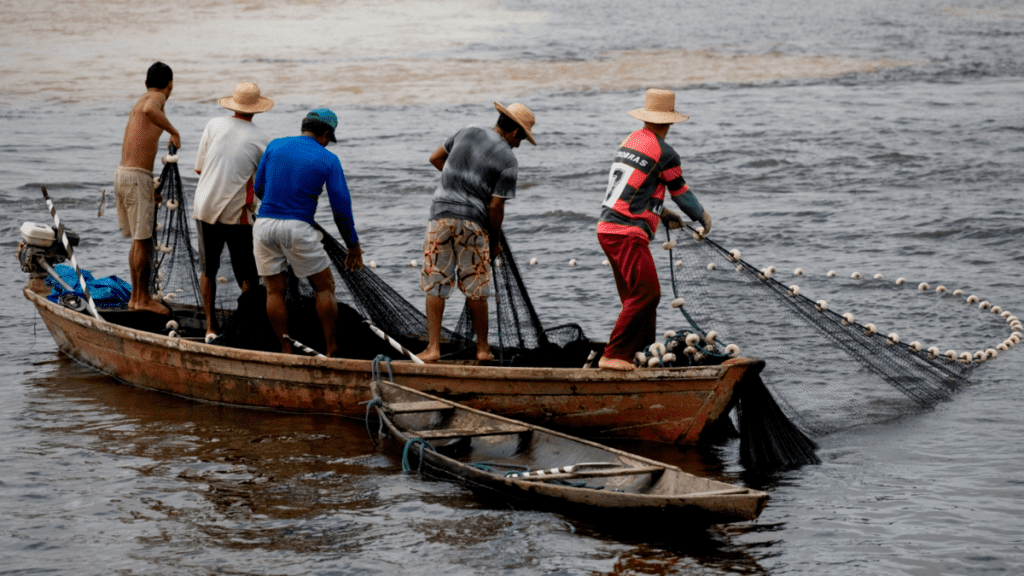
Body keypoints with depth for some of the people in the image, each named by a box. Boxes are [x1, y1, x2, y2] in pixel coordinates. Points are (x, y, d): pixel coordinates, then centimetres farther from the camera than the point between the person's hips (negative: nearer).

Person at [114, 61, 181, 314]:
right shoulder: (156, 97, -7)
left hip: (122, 173, 9)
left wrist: (150, 188, 28)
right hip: (137, 177, -9)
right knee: (143, 240, -2)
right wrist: (174, 132, -22)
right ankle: (143, 298, 3)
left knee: (139, 240, 16)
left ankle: (136, 296, 22)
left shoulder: (138, 104, 20)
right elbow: (149, 110, -35)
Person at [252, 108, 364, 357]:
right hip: (298, 228, -3)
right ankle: (332, 351, 9)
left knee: (275, 290, 10)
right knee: (325, 287, 10)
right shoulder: (328, 160, 1)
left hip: (264, 224, 3)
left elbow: (258, 189, 16)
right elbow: (342, 208, 1)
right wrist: (353, 247, 11)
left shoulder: (274, 146, 9)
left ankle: (287, 352, 9)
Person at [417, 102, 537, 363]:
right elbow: (495, 206, -7)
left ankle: (433, 347, -1)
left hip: (441, 213, 2)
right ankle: (483, 348, 19)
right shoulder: (508, 161, -5)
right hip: (473, 223, -2)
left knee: (435, 285, 4)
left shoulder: (467, 133, 7)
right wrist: (495, 242, 6)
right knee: (476, 289, 9)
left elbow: (435, 158, 18)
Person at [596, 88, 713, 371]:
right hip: (627, 234, -9)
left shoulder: (629, 141, 15)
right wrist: (703, 218, 21)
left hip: (607, 228, 9)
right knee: (646, 293, -12)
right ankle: (613, 356, -16)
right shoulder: (664, 153, -9)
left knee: (637, 295, 15)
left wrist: (663, 214, 34)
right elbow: (682, 194, 3)